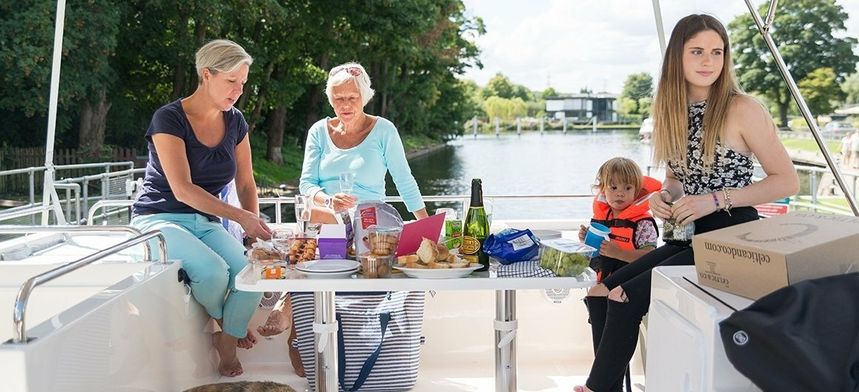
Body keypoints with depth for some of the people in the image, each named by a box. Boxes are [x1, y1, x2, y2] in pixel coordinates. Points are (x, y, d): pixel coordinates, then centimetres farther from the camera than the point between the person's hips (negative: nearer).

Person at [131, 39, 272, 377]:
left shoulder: (235, 122, 6)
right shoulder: (169, 118, -13)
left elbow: (246, 184, 11)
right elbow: (182, 189, -22)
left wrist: (256, 227, -6)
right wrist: (240, 216, -31)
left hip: (205, 222, 5)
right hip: (160, 219, -5)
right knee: (213, 271, -32)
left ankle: (226, 342, 0)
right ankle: (222, 322, 3)